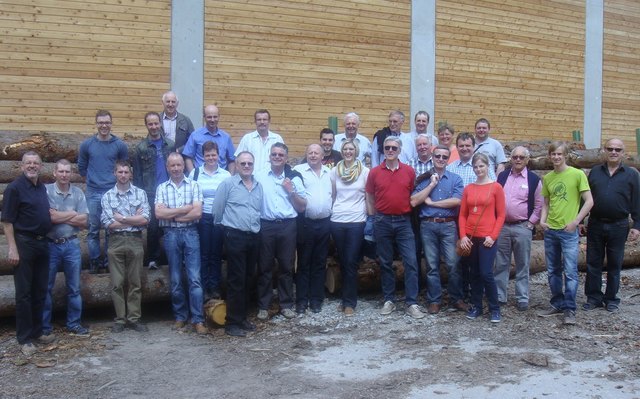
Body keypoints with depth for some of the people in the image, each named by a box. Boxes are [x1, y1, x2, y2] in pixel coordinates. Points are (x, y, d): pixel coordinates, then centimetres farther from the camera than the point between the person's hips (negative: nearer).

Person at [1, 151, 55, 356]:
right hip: (24, 243, -7)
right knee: (24, 293, 0)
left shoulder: (42, 187, 11)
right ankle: (24, 339, 7)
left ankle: (37, 332, 24)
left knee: (40, 292, 13)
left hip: (42, 243, 7)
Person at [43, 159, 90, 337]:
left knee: (74, 288, 8)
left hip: (72, 245, 2)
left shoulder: (78, 193, 3)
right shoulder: (46, 191, -5)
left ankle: (74, 324, 19)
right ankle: (44, 326, 16)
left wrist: (59, 216, -9)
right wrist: (72, 213, -7)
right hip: (50, 245, -2)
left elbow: (84, 221, -3)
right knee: (46, 287, 6)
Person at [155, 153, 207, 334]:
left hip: (190, 233, -2)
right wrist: (185, 208, -9)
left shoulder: (193, 185, 3)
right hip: (171, 234, 2)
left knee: (194, 278, -5)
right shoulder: (162, 188, 7)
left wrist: (171, 215, -7)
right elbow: (159, 213, -6)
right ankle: (180, 317, 19)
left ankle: (198, 319, -3)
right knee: (175, 279, 8)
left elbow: (197, 212, -8)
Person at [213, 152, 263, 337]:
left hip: (253, 237, 6)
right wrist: (224, 227, 5)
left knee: (247, 280, 12)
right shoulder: (227, 184, -4)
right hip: (235, 236, -6)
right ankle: (232, 322, 4)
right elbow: (217, 210, -2)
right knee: (236, 280, -4)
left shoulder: (259, 186, 12)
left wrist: (255, 228, 15)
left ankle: (242, 317, 23)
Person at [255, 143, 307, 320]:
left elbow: (302, 207, 8)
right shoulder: (259, 176, 4)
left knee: (286, 267, 7)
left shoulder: (294, 178, 8)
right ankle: (263, 306, 14)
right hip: (265, 226, -1)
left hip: (288, 226, 1)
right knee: (264, 267, 4)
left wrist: (291, 191, -4)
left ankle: (286, 305, 18)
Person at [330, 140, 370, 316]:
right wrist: (328, 213, 12)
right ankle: (347, 298, 21)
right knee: (342, 261, 10)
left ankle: (349, 302, 5)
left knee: (351, 262, -3)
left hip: (356, 221, -3)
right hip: (337, 221, 3)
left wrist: (370, 217, 1)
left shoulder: (365, 172, 0)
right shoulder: (335, 171, 7)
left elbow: (369, 196, 2)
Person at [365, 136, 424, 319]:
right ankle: (389, 300, 19)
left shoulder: (409, 171, 1)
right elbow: (370, 198, 9)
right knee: (385, 263, 8)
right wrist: (373, 218, 5)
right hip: (382, 222, 1)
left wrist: (410, 213, 4)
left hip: (403, 221, 0)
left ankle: (412, 303, -1)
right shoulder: (374, 172, 2)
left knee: (411, 262, -6)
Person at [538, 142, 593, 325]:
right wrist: (542, 220, 0)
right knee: (553, 271, 12)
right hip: (550, 231, 5)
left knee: (570, 272, -4)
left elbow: (589, 201, -6)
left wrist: (575, 222, -13)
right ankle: (557, 304, 24)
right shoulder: (547, 178, 8)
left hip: (568, 231, -5)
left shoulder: (577, 174, -6)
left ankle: (570, 309, 3)